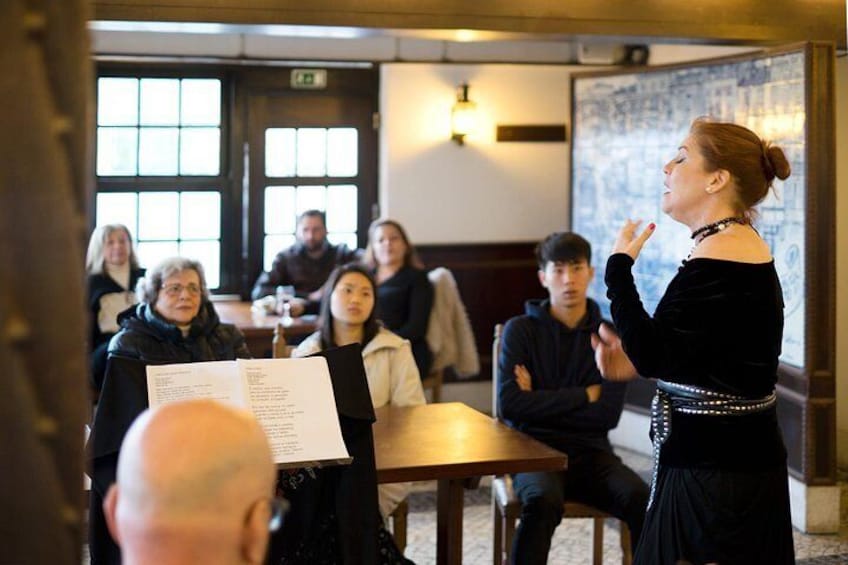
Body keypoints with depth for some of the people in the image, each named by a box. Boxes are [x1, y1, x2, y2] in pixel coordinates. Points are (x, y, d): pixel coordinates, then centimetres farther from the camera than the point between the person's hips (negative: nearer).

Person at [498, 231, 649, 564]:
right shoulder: (520, 330, 1)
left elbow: (608, 414, -3)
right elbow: (510, 404, -11)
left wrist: (540, 401, -6)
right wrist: (584, 396, -8)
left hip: (590, 452, 2)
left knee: (643, 501, -27)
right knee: (542, 501, -35)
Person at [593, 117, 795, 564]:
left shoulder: (721, 255, -20)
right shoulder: (740, 243, 12)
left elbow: (650, 354, -23)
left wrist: (619, 265, -13)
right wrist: (637, 360, 6)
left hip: (715, 467, -10)